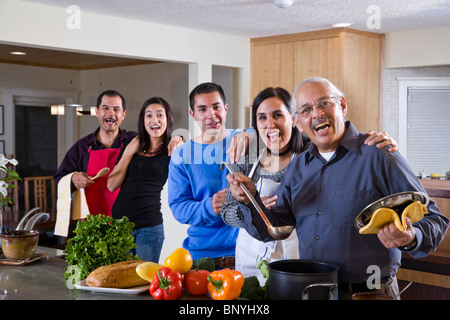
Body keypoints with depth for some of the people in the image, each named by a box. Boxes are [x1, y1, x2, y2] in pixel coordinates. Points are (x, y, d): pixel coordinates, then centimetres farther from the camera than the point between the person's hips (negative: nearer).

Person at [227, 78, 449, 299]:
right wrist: (251, 199, -9)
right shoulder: (297, 167, 7)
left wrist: (411, 239, -30)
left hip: (370, 292, -4)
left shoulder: (377, 156, -10)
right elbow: (273, 229, 8)